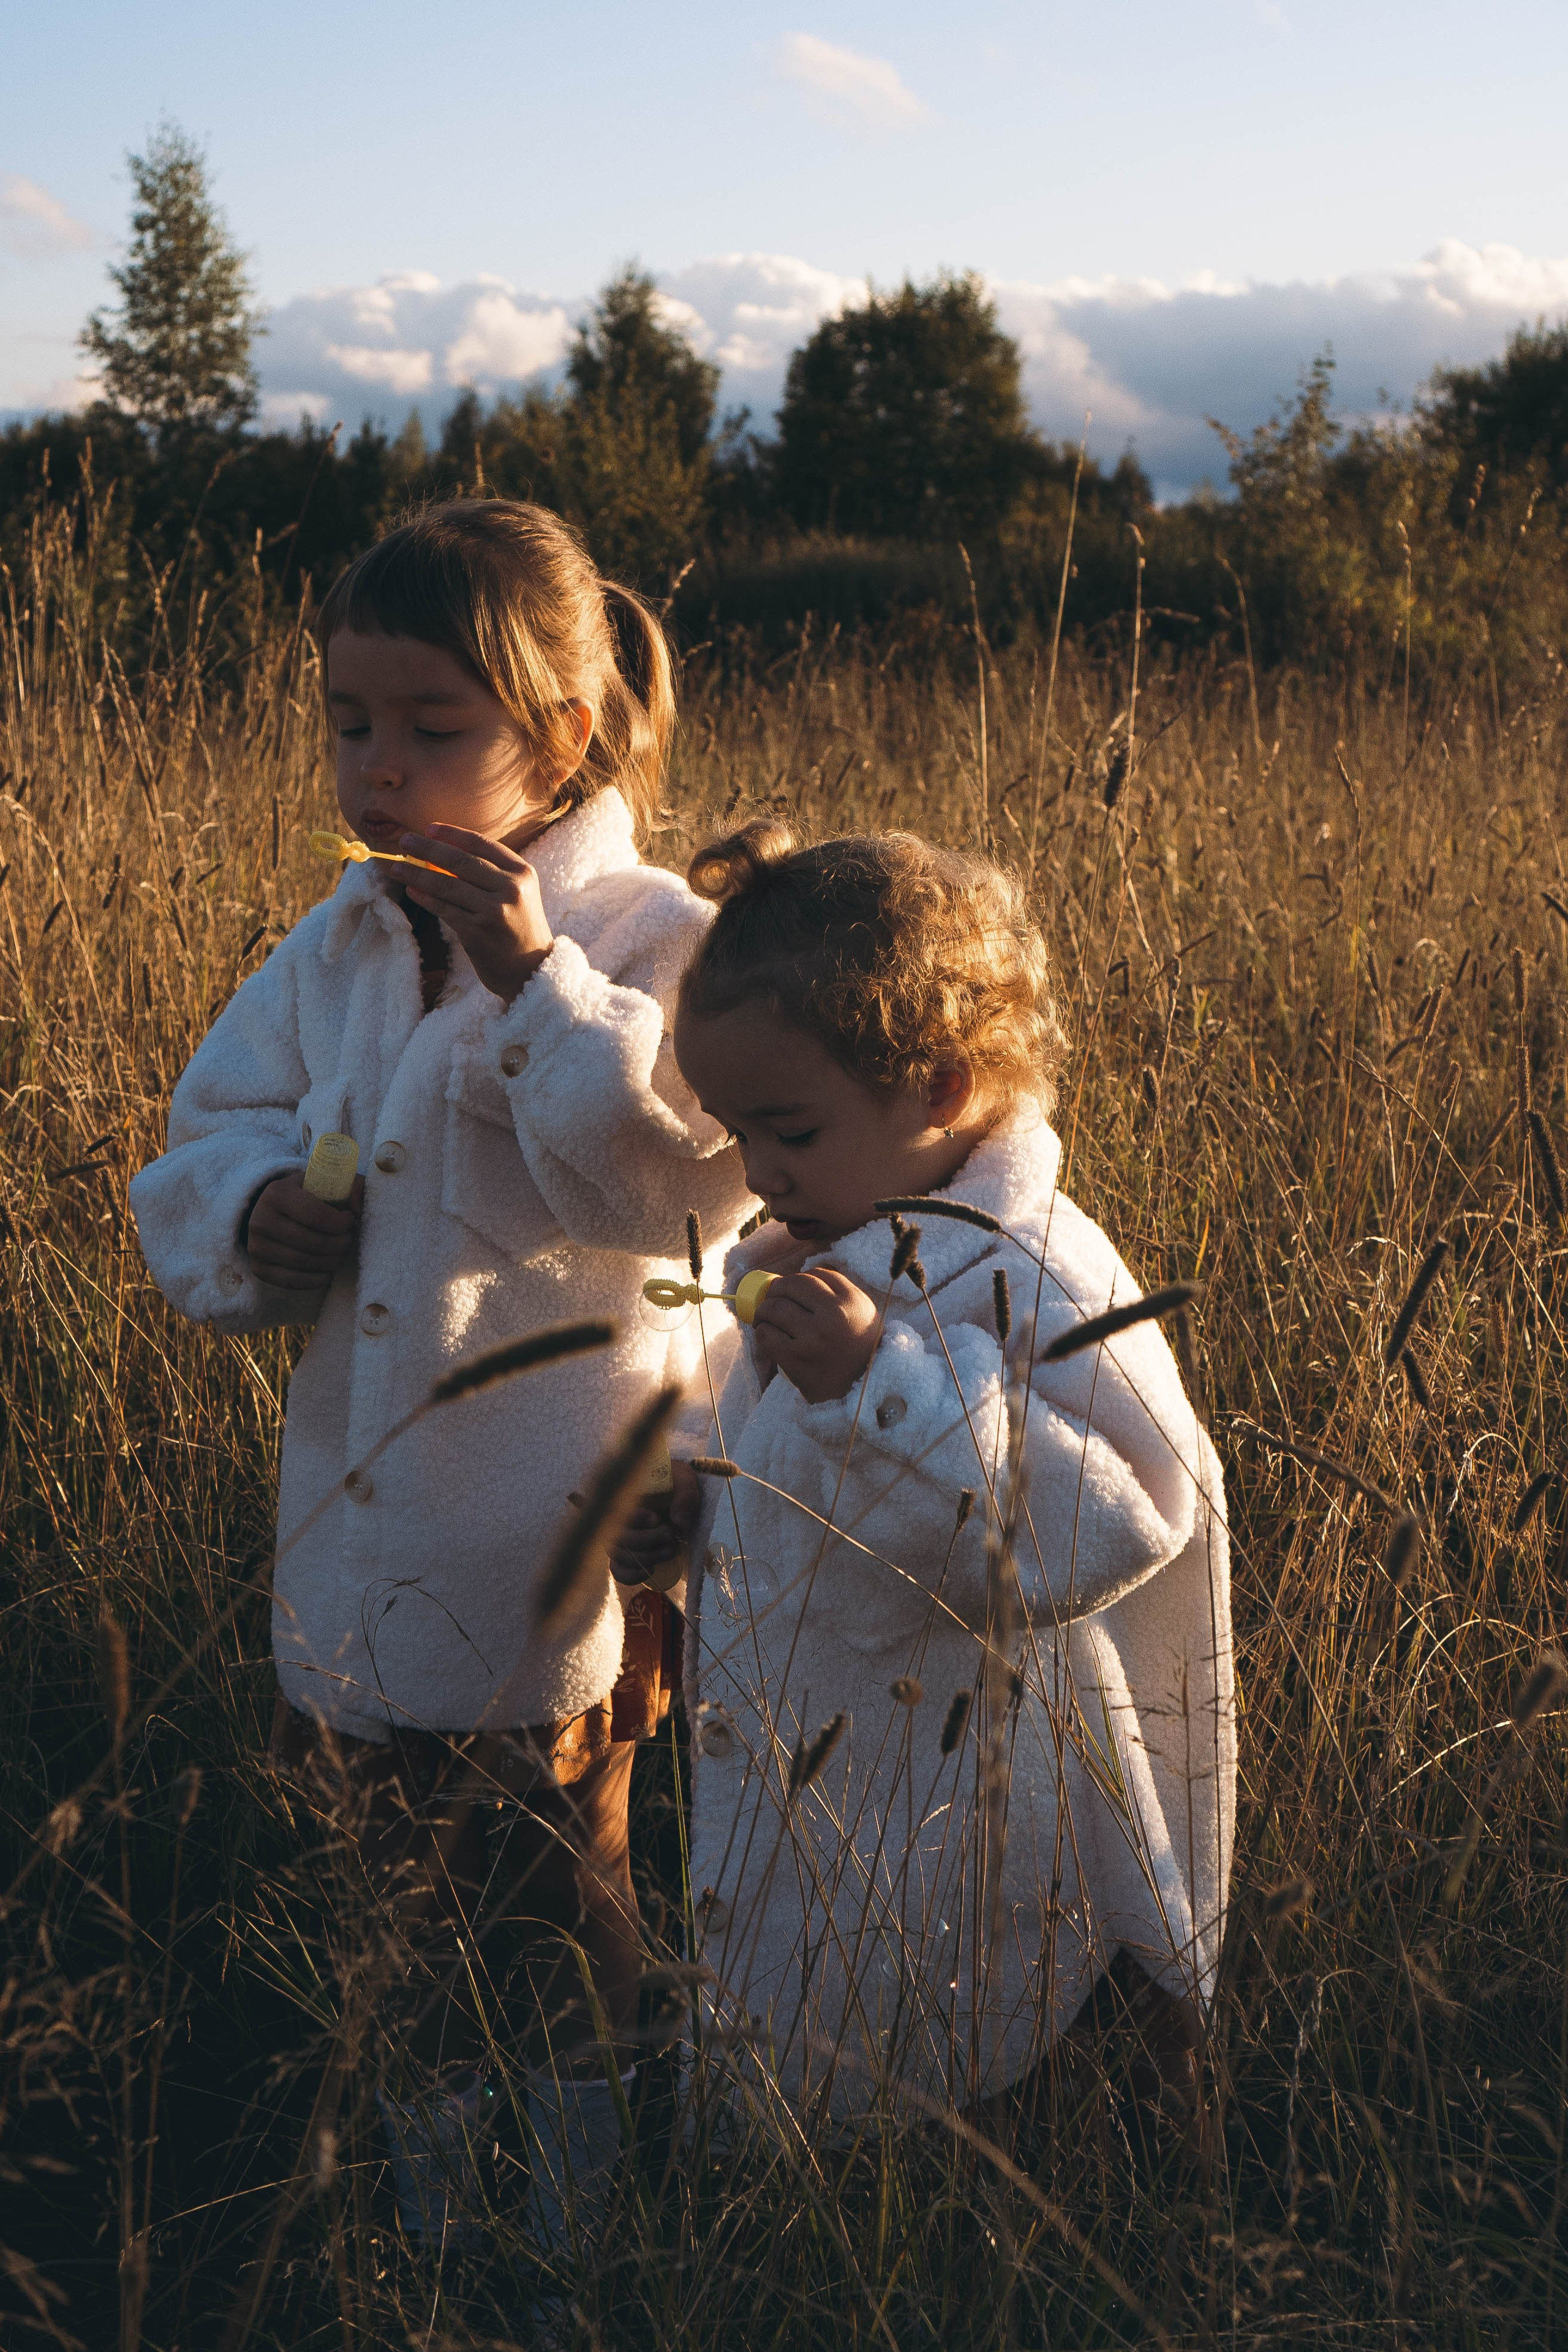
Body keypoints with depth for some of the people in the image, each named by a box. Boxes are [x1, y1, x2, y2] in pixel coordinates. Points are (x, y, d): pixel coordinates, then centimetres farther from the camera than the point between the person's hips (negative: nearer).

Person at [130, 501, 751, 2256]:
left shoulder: (650, 939, -13)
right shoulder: (343, 942, 5)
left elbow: (680, 1185, -26)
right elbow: (208, 1139, 11)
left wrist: (536, 977, -29)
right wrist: (258, 1212, -11)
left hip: (562, 1565, -6)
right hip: (362, 1544, 6)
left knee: (555, 1924, 11)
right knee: (418, 1919, 23)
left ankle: (587, 2224, 34)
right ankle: (427, 2216, 44)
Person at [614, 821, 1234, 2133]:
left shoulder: (1029, 1281, -25)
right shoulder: (818, 1246, 5)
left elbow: (1110, 1530, -33)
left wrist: (881, 1380, -39)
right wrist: (690, 1503, 2)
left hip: (953, 1816, -8)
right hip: (792, 1774, 9)